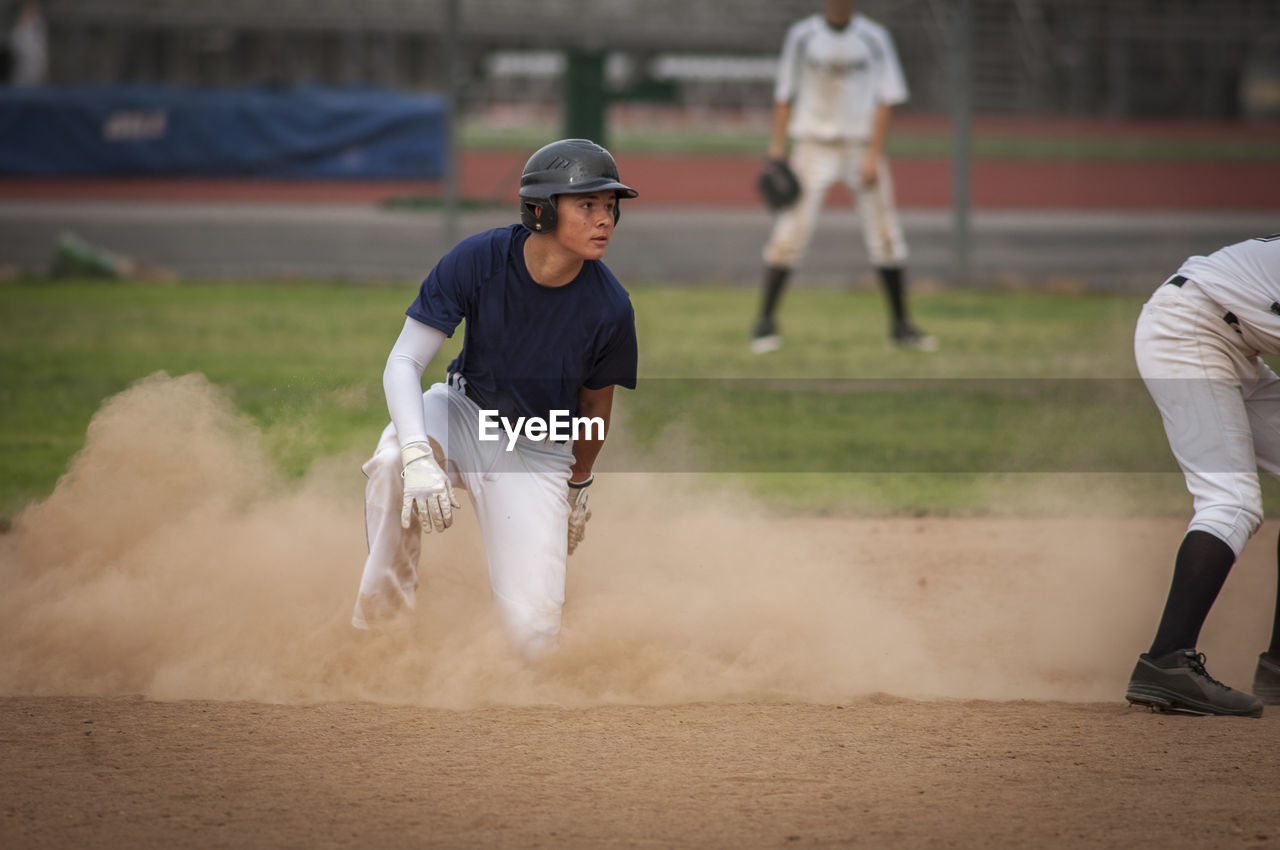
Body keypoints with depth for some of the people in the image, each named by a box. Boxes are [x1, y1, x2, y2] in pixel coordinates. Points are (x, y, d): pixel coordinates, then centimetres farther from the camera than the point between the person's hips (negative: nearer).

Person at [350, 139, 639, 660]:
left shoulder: (610, 308, -18)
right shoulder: (478, 260, -22)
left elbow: (596, 400, 2)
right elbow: (403, 364, -20)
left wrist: (579, 484, 17)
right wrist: (417, 457, -37)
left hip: (538, 454, 0)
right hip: (463, 413, 0)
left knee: (532, 636, -13)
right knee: (393, 458, -37)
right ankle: (381, 606, -14)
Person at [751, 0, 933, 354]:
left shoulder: (874, 38, 0)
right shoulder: (802, 36, 1)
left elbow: (885, 99, -2)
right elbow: (784, 94, 6)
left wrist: (873, 155, -11)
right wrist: (776, 149, -2)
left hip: (863, 147, 1)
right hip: (814, 144, -1)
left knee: (885, 233, 0)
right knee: (791, 231, -10)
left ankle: (900, 324, 12)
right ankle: (765, 322, -3)